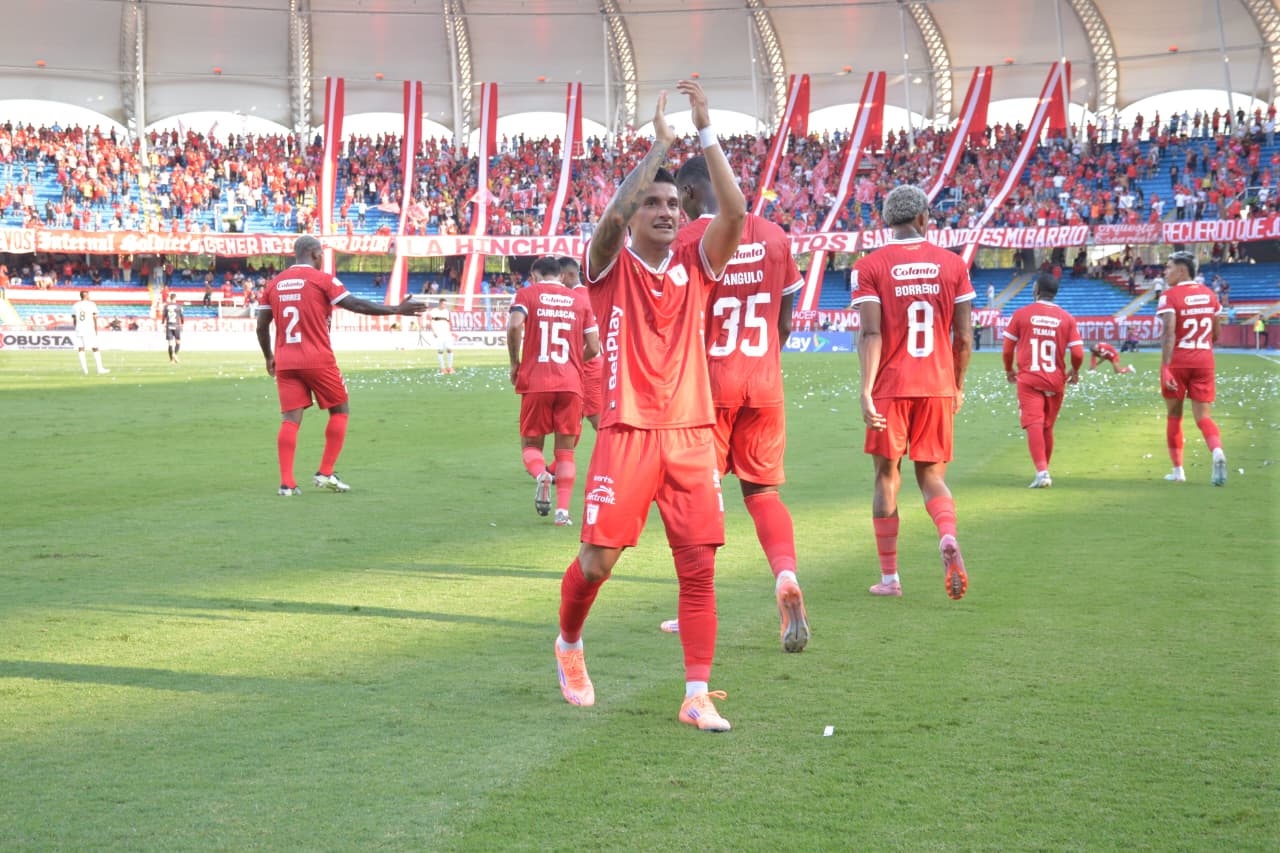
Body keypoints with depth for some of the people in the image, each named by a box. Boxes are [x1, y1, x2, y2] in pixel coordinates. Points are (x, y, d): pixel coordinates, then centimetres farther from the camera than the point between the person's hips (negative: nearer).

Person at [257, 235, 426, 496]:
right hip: (318, 360, -4)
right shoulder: (322, 279, -3)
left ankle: (286, 482, -8)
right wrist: (397, 309, -5)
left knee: (290, 420, 2)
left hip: (285, 363, 4)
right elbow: (356, 305, -10)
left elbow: (262, 326, 12)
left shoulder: (274, 284, 11)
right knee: (340, 411, 12)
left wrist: (269, 357, 26)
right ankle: (326, 473, 6)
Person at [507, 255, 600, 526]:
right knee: (565, 451, 9)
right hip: (571, 383, 2)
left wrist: (515, 363, -2)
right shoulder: (580, 300, 12)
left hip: (535, 382, -1)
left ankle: (541, 475, -21)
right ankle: (563, 511, -5)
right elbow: (594, 348, 8)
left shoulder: (527, 294, 5)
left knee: (531, 444, 12)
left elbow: (515, 325, -14)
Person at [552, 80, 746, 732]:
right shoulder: (611, 266, 3)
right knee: (597, 561, -1)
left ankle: (697, 696, 2)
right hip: (627, 433, -3)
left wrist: (706, 132, -9)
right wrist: (660, 146, -15)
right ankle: (568, 645, 29)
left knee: (700, 568, -3)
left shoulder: (695, 267, 11)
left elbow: (735, 212, -5)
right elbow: (613, 215, -19)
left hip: (691, 435, 3)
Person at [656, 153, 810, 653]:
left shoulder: (685, 241, -10)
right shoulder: (773, 237, 5)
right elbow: (784, 323, 11)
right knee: (762, 490, 12)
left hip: (706, 385, -4)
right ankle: (786, 576, -13)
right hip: (763, 386, 4)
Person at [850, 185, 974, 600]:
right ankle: (948, 537, -19)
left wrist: (866, 391, -15)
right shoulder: (952, 264, 5)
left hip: (890, 388, -2)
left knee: (887, 478, 9)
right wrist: (958, 386, 17)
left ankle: (889, 577, 12)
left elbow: (871, 335, -13)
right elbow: (964, 338, 4)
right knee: (932, 477, 12)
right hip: (938, 387, 2)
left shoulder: (870, 267, -3)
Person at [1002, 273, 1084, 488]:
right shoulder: (1066, 318, 2)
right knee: (1047, 428, 15)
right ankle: (1044, 472, 26)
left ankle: (1042, 472, -25)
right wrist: (1075, 372, 18)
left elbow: (1008, 349, 1)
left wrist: (1009, 369, 19)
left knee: (1034, 424, -10)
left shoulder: (1021, 314, -2)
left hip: (1028, 379, -3)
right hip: (1056, 381, 3)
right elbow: (1078, 353, -2)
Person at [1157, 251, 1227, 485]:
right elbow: (1216, 334, 14)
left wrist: (1165, 368, -24)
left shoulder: (1169, 297, -9)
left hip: (1177, 360, -4)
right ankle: (1217, 452, -26)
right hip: (1204, 360, 4)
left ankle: (1178, 470, 17)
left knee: (1174, 416, 12)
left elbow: (1168, 334, -20)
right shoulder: (1209, 294, 9)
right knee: (1203, 416, 4)